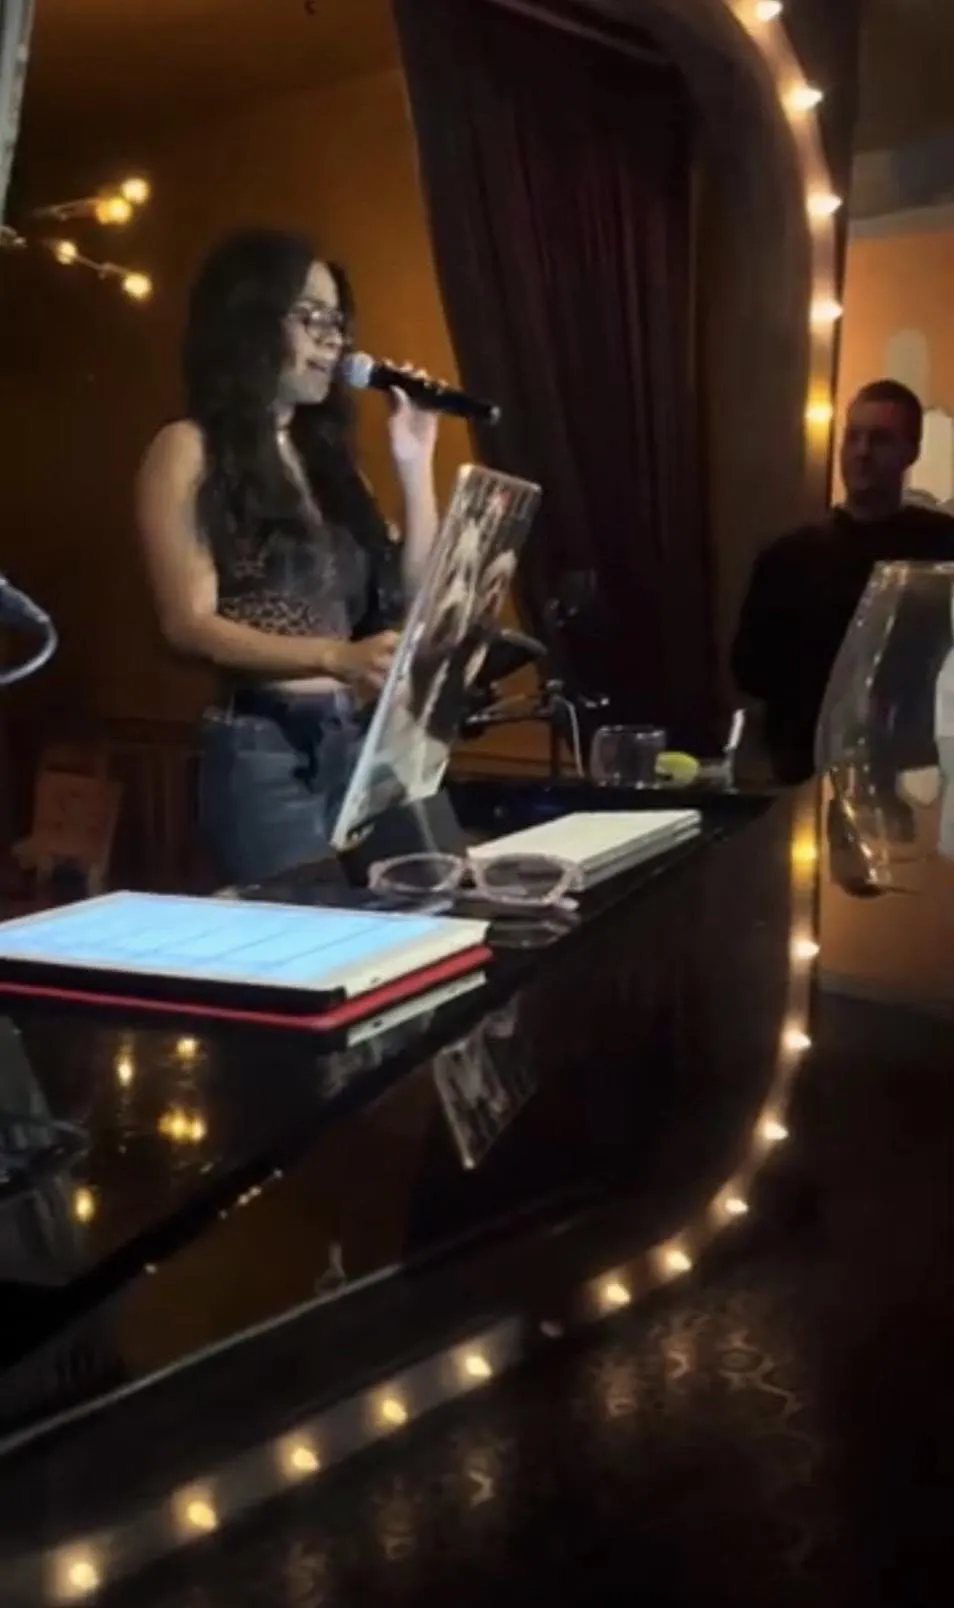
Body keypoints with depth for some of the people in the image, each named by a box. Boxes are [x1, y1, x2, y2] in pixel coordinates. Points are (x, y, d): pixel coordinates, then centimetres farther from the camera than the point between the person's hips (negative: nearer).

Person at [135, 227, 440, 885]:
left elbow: (411, 596, 13)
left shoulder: (324, 453, 17)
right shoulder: (191, 450, -1)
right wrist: (336, 657, -24)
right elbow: (191, 624, -12)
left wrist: (415, 465, 6)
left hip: (364, 742, 6)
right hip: (263, 750, -6)